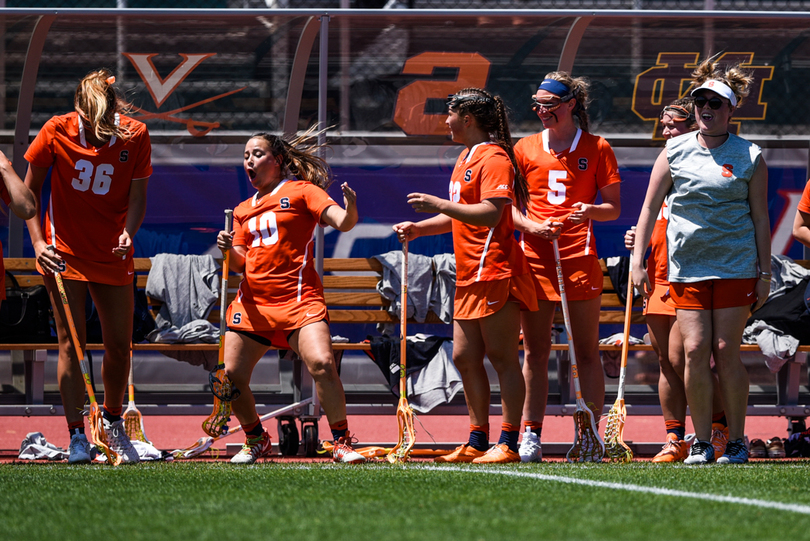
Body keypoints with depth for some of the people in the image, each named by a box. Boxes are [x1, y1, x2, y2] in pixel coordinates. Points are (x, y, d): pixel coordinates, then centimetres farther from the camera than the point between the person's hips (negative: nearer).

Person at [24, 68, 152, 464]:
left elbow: (137, 197, -5)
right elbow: (30, 190, -1)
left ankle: (112, 420, 28)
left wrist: (128, 232, -25)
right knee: (71, 343, -8)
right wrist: (38, 242, -11)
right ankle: (76, 436, -7)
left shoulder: (135, 136, -8)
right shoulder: (56, 131, -11)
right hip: (64, 253, -2)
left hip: (113, 254, 2)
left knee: (119, 346, 5)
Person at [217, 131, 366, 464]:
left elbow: (341, 222, -8)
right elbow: (240, 264, 18)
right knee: (232, 375, -2)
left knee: (321, 364, -24)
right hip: (253, 303, 5)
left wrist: (350, 209, -31)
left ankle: (341, 442, -13)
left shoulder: (302, 191, 5)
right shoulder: (243, 210, 21)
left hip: (299, 299, -5)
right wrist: (229, 250, -5)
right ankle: (256, 440, 20)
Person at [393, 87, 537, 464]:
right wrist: (419, 228, 17)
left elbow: (490, 214, -22)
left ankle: (509, 444, -5)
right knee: (464, 358, 9)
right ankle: (477, 442, 15)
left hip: (494, 274, -10)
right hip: (470, 277, 10)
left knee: (502, 358, -7)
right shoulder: (467, 158, 20)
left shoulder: (494, 159, -11)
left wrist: (439, 205, -22)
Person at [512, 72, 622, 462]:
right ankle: (531, 436, 7)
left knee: (587, 352, 0)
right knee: (535, 353, 3)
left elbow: (614, 208, 4)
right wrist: (531, 226, -10)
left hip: (580, 259, -2)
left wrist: (591, 211, -17)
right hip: (536, 257, 2)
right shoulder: (525, 148, 9)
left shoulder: (597, 148, 3)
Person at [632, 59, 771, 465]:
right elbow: (649, 208, 9)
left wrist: (764, 274, 2)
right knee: (695, 350, -6)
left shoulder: (749, 158, 2)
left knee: (726, 351, -3)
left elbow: (760, 218, 5)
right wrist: (638, 261, 3)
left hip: (736, 267, -1)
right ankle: (701, 442, 1)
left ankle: (736, 441, 6)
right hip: (686, 267, 2)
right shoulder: (675, 152, 6)